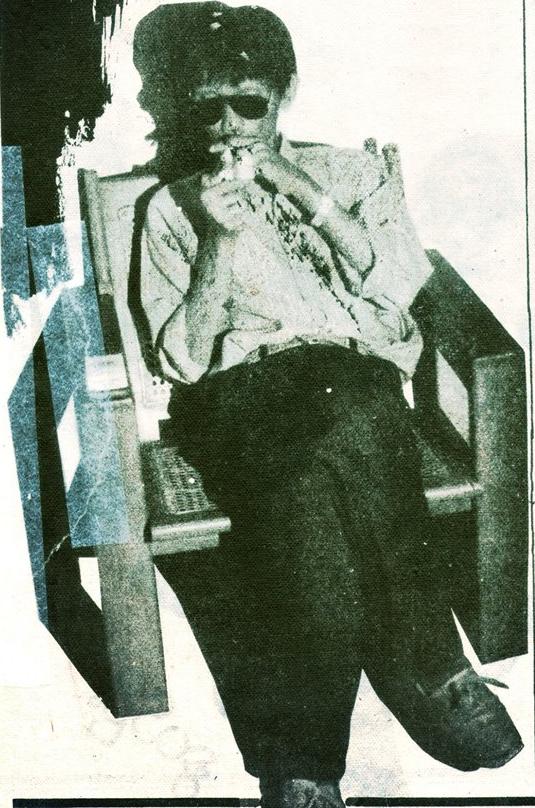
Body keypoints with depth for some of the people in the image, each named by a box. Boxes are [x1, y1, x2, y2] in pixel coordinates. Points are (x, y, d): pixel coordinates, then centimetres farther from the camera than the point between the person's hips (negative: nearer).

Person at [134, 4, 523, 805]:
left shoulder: (350, 171, 20)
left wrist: (302, 191, -2)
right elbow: (184, 358, 6)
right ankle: (430, 673, -25)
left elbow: (397, 286, 3)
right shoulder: (172, 208, 18)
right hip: (240, 389, 0)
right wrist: (220, 237, -5)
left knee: (346, 421, -37)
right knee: (301, 473, -37)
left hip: (355, 372, 1)